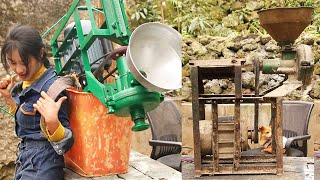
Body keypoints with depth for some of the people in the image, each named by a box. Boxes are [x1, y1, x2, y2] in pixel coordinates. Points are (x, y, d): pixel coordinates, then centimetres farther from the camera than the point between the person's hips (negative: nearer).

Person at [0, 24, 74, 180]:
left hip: (41, 167, -8)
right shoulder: (26, 83, 2)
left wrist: (52, 122, -40)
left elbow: (65, 143, -22)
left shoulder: (50, 87, -23)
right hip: (25, 160, 8)